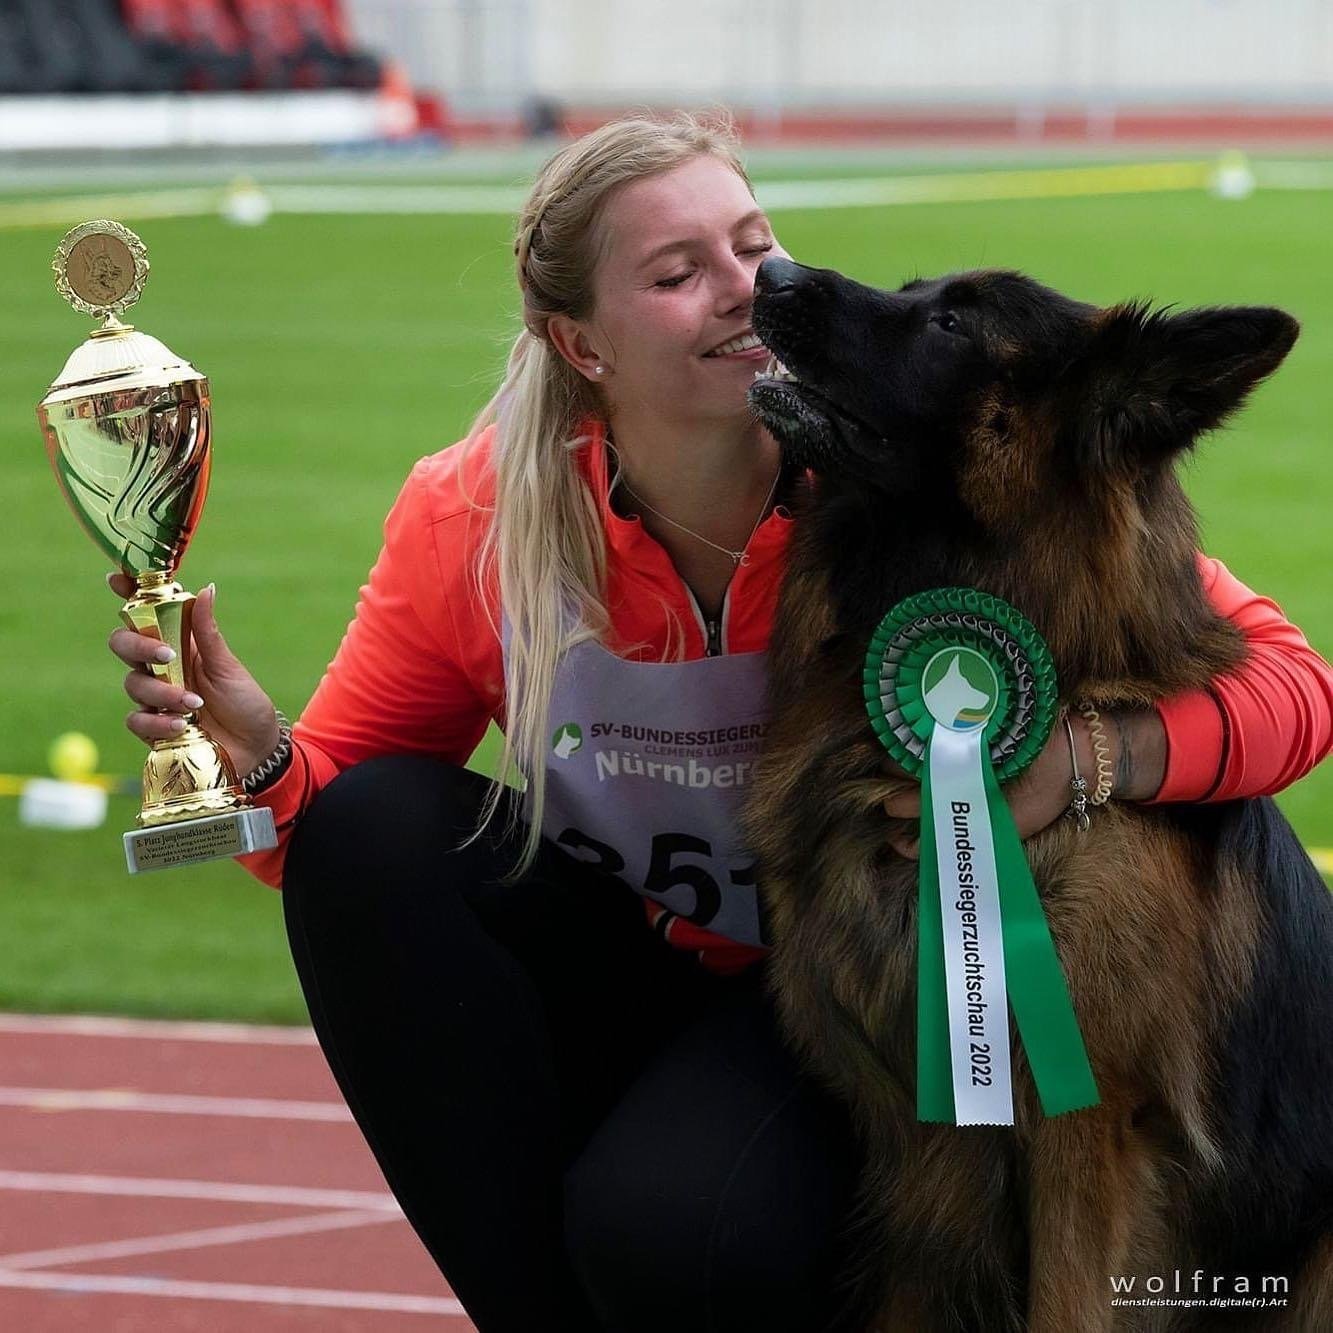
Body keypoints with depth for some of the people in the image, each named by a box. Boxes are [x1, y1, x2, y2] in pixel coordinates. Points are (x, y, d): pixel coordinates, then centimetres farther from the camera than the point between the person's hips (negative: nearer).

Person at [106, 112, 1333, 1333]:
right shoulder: (473, 521, -15)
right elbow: (339, 791, -4)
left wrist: (1092, 754, -43)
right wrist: (256, 755, -29)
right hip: (631, 987, 4)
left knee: (672, 1232, -33)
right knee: (368, 827, -21)